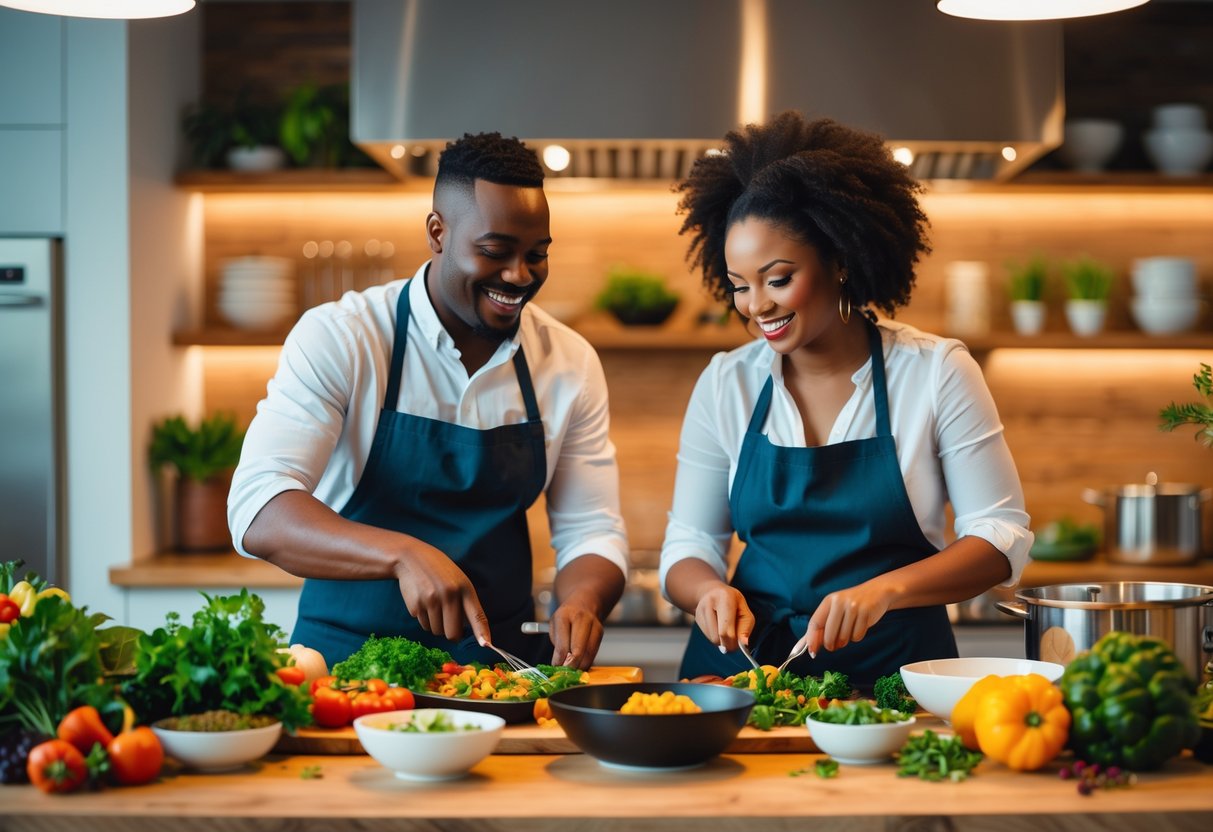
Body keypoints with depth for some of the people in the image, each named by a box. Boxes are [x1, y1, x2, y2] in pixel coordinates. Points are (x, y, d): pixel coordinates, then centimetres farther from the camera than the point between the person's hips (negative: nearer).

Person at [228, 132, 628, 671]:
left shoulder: (571, 364, 5)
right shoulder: (336, 339, -8)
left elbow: (591, 531, 8)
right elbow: (258, 512, -19)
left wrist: (581, 602, -16)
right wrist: (403, 554, -34)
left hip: (501, 664, 3)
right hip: (349, 661, -3)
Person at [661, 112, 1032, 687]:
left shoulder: (936, 373, -2)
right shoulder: (725, 383, 6)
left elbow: (1001, 538, -2)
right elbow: (687, 546, 11)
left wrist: (885, 589, -17)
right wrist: (710, 590, -12)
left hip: (895, 671, -3)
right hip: (747, 661, 3)